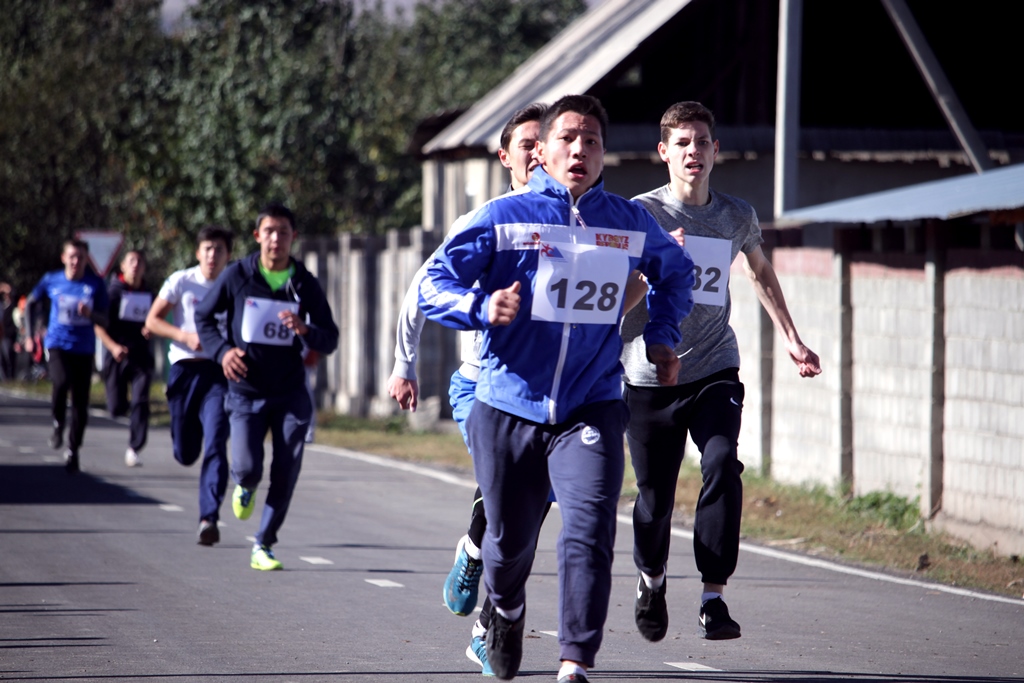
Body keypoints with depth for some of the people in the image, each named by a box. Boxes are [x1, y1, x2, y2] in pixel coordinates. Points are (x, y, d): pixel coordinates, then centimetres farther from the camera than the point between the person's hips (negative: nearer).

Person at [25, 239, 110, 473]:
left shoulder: (95, 284, -2)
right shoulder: (51, 280, 0)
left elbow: (104, 320, -1)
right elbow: (30, 303, 15)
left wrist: (89, 313, -22)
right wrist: (29, 335, 10)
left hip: (84, 348, 1)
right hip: (57, 344, -1)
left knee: (80, 405, 2)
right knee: (62, 381, -31)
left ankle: (72, 452, 19)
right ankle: (58, 425, -4)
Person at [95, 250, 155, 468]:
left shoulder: (148, 294, 9)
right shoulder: (113, 291, -2)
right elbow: (98, 325, -5)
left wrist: (150, 329, -2)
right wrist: (113, 347, -20)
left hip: (141, 356, 2)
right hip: (116, 355, -2)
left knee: (141, 402, -13)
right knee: (116, 408, -2)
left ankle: (134, 449, -8)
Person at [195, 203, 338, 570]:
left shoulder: (305, 284, 0)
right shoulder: (237, 275, -3)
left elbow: (330, 340, 3)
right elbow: (203, 316, 9)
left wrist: (304, 330, -20)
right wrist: (222, 350, -9)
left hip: (290, 394, 1)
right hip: (246, 391, -1)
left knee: (286, 473, -4)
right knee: (247, 468, -14)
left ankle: (263, 546, 11)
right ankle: (246, 487, 25)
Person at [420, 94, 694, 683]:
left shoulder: (631, 224, 5)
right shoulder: (505, 217, -3)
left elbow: (675, 270, 27)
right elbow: (433, 285, -5)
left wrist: (663, 336, 13)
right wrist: (482, 307, -25)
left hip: (592, 408, 0)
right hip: (509, 407, 0)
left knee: (590, 532, -20)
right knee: (509, 541, 12)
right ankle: (507, 612, 46)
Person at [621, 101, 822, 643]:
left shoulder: (737, 217, 7)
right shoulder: (641, 214, -4)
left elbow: (760, 272, 28)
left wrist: (791, 338, 25)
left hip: (714, 370, 2)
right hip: (650, 375, -2)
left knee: (722, 467, -22)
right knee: (654, 495, 5)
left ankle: (713, 599, -20)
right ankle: (651, 580, 37)